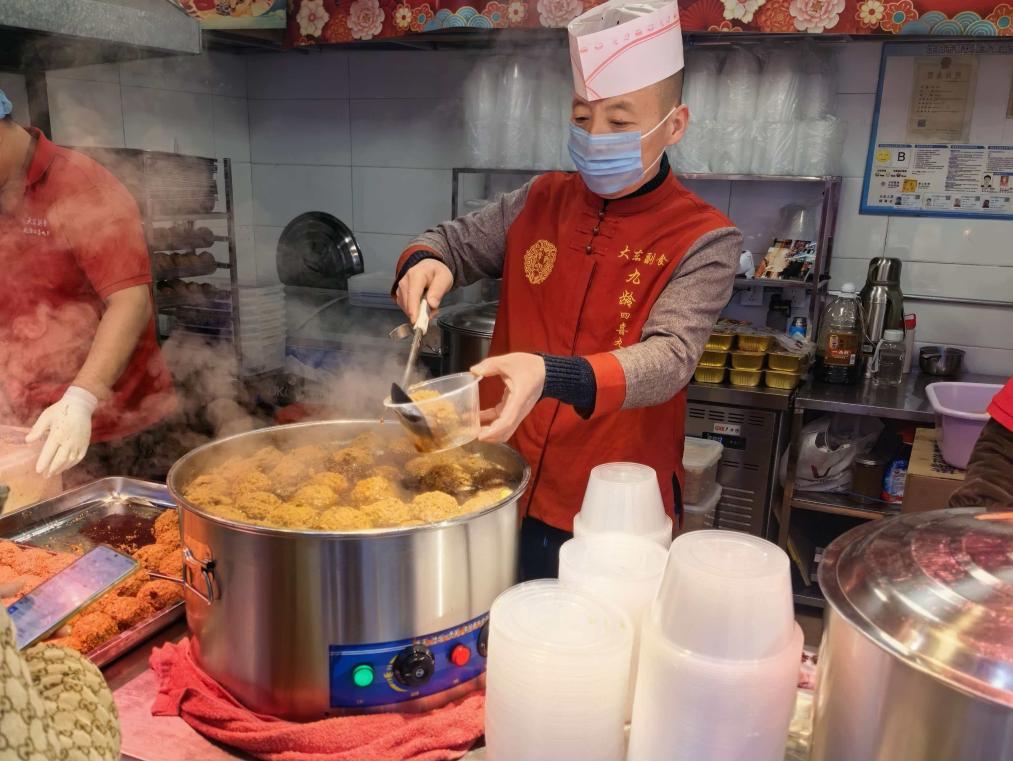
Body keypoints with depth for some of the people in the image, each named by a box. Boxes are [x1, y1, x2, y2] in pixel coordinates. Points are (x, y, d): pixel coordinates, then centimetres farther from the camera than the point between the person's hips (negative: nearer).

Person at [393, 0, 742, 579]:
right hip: (503, 490, 4)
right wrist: (424, 264, -11)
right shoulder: (542, 202, 2)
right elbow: (452, 241, 13)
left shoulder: (705, 240, -11)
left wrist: (550, 377, -43)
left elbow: (669, 358, -24)